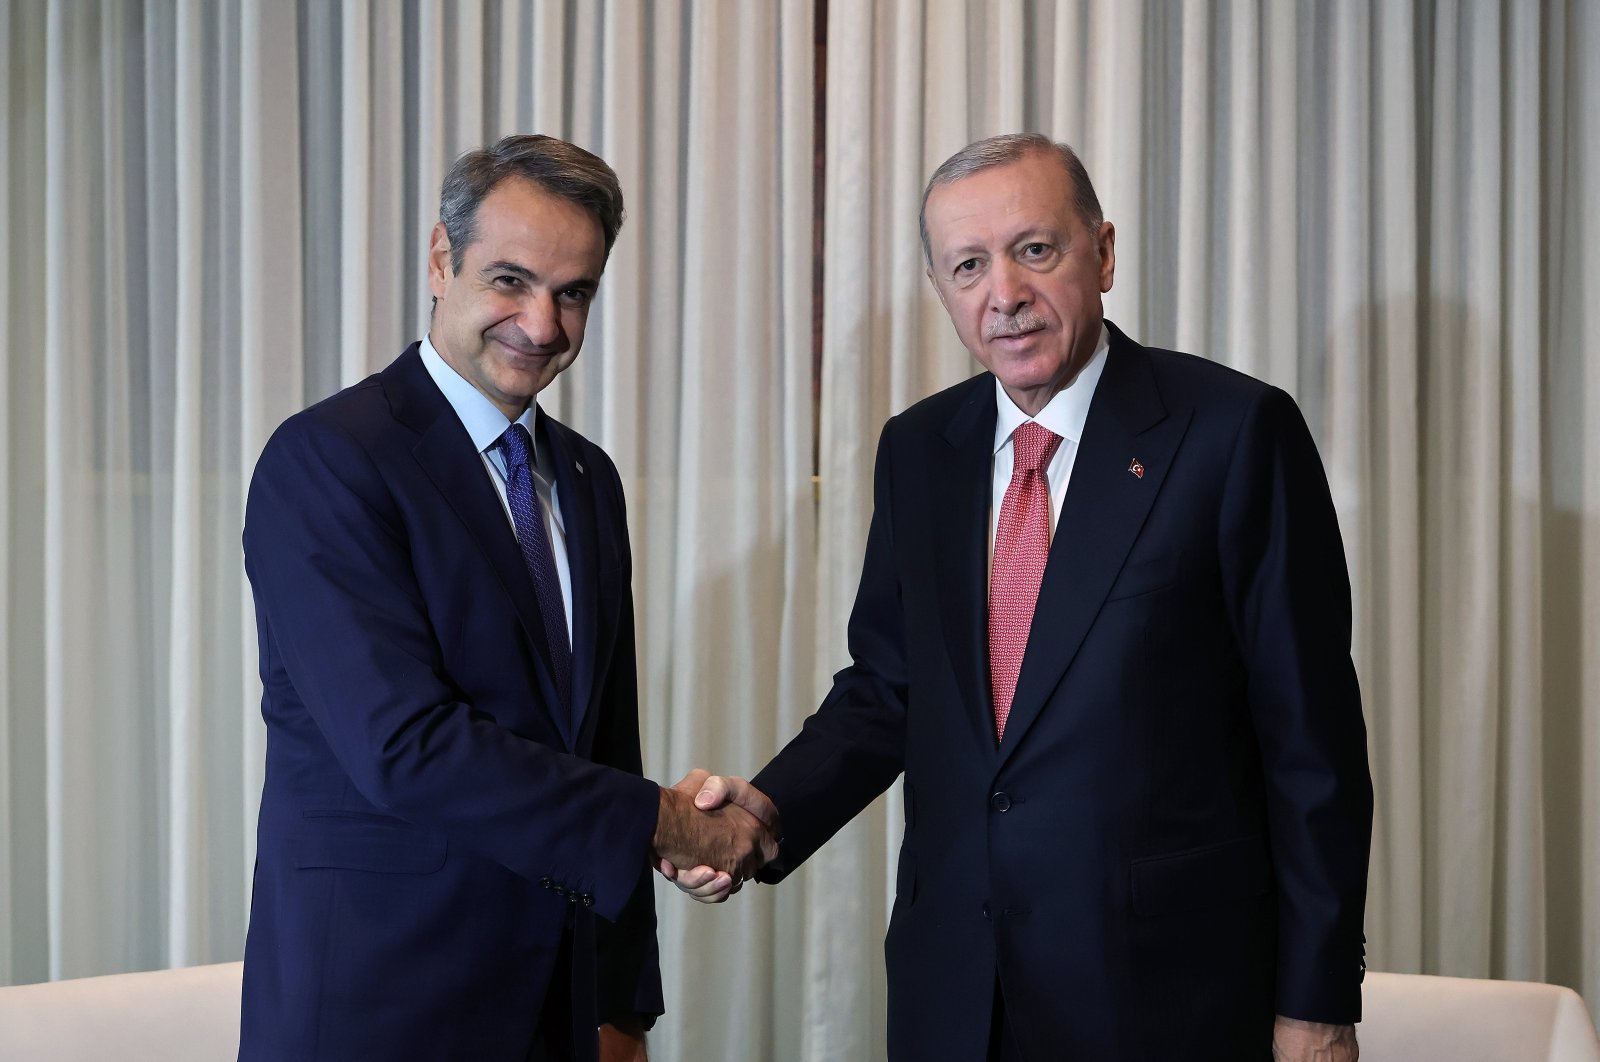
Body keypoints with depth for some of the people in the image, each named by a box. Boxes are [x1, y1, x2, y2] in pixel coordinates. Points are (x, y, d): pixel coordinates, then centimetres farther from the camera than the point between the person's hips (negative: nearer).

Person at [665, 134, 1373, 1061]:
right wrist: (769, 808, -7)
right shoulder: (917, 451, 7)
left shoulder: (1238, 430, -9)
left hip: (1167, 985, -4)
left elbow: (1311, 734, -8)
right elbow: (884, 690, 12)